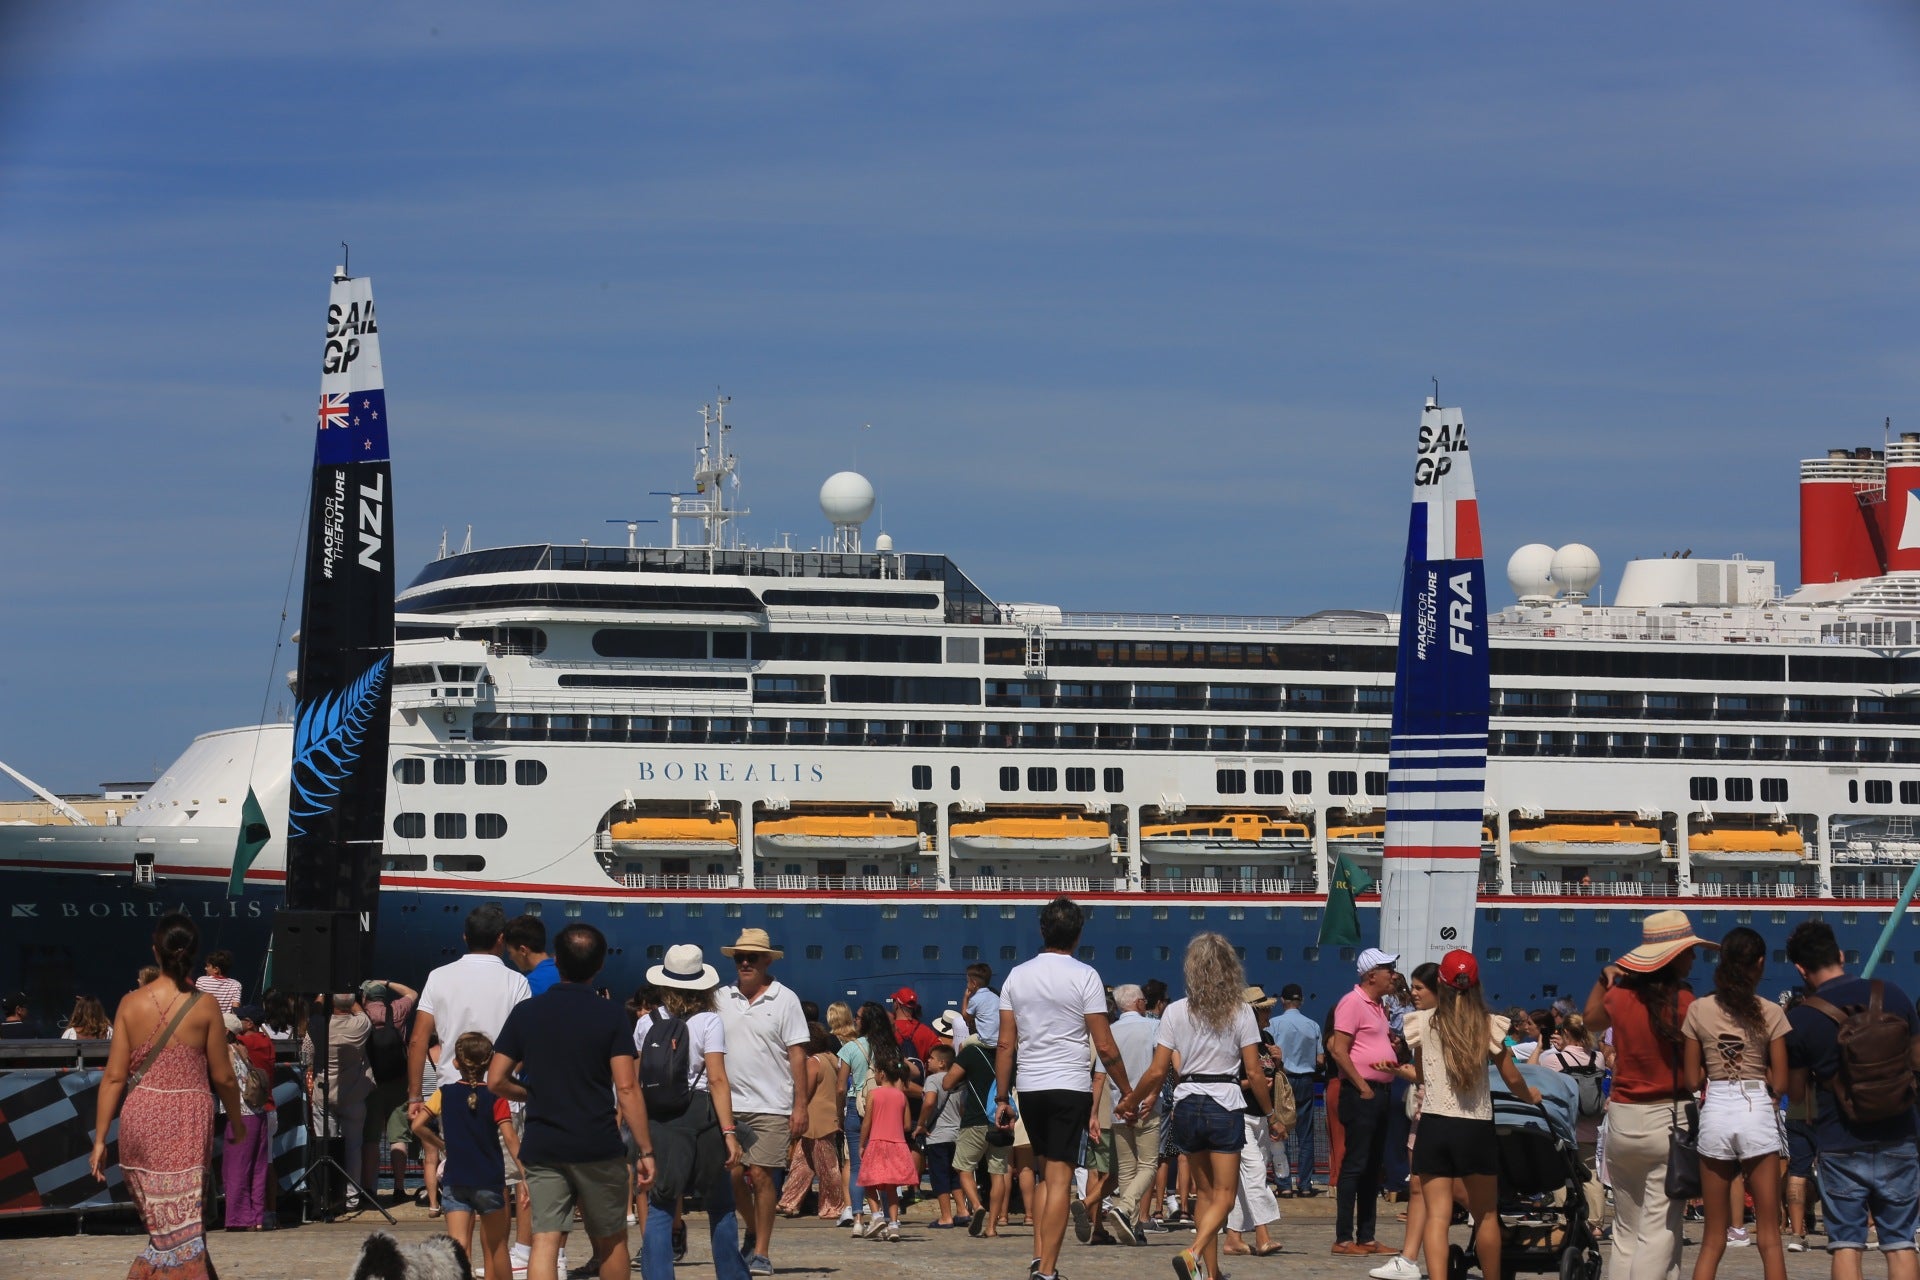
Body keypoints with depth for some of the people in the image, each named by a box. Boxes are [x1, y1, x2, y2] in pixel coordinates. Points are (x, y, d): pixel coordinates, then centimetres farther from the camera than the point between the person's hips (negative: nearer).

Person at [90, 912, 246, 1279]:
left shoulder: (131, 1004, -2)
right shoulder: (204, 1006, -6)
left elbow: (114, 1076, -3)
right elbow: (223, 1077, -1)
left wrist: (100, 1139, 2)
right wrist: (236, 1123, 16)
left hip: (139, 1120, 2)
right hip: (187, 1121, -2)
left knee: (159, 1221, 18)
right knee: (183, 1227, 1)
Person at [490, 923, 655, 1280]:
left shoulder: (526, 1012, 2)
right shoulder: (609, 1016, -5)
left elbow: (496, 1081, 3)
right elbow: (627, 1088, -10)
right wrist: (645, 1149, -6)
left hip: (541, 1147, 2)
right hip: (598, 1147, -1)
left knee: (544, 1240, -4)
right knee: (610, 1241, 14)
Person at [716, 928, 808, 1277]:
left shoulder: (784, 1000, -1)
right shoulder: (722, 999, 8)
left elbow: (797, 1054, -2)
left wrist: (801, 1105, -7)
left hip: (771, 1105, -3)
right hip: (730, 1104, 3)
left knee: (760, 1175, -5)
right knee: (731, 1173, 1)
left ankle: (762, 1252, 3)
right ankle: (753, 1230, 27)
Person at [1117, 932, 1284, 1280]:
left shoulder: (1176, 1011, 0)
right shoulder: (1241, 1012, -3)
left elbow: (1157, 1071, -2)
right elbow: (1254, 1072, -4)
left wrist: (1131, 1103, 13)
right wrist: (1270, 1115, 8)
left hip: (1188, 1106, 2)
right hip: (1226, 1104, -2)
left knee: (1205, 1192, 15)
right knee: (1223, 1195, -1)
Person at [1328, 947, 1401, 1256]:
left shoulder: (1377, 1007, 18)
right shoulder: (1353, 1003, -11)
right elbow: (1339, 1050, -17)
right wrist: (1363, 1087, -18)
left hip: (1380, 1092, 10)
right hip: (1360, 1093, -10)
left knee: (1373, 1167, 11)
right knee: (1355, 1165, -8)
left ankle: (1366, 1236, 15)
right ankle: (1343, 1239, -7)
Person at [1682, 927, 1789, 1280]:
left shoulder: (1699, 1011, 0)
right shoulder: (1770, 1013, -4)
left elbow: (1692, 1081, 2)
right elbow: (1780, 1083, -2)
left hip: (1715, 1113, 2)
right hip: (1758, 1112, -2)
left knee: (1713, 1236, 9)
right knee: (1769, 1234, 3)